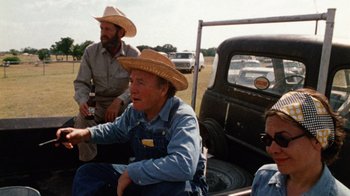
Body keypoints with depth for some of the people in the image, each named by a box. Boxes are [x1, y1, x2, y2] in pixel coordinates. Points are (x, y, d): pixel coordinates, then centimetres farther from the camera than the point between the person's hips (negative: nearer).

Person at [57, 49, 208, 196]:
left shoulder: (183, 117, -27)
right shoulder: (134, 111, -5)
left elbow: (184, 166, -42)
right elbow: (116, 129, 18)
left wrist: (132, 172, -33)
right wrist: (86, 134, -1)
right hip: (140, 177, 6)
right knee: (87, 173, 0)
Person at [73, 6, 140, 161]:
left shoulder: (133, 54, -9)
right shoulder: (91, 52, -4)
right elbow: (81, 83, -1)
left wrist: (119, 101, -32)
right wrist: (82, 101, -22)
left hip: (124, 104, -1)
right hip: (99, 105, 2)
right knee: (81, 120, -26)